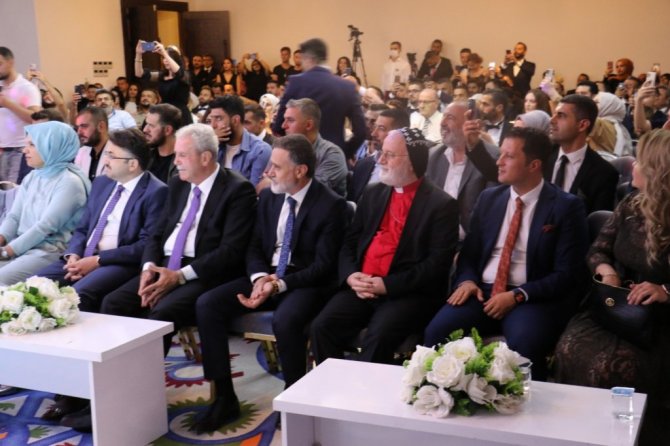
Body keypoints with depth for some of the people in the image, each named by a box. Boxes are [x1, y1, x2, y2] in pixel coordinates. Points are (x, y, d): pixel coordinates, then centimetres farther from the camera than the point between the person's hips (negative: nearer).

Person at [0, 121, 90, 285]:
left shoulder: (70, 182, -11)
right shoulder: (31, 178, 16)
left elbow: (46, 226, -16)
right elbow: (14, 216, 13)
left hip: (50, 251, -8)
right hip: (21, 246, 8)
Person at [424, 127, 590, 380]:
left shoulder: (566, 207, -2)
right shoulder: (489, 198, 13)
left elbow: (568, 274, -6)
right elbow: (468, 252, 18)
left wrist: (518, 295, -17)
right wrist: (467, 280, -5)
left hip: (533, 298, -4)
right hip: (482, 291, 4)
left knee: (523, 344, -35)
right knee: (437, 331, -23)